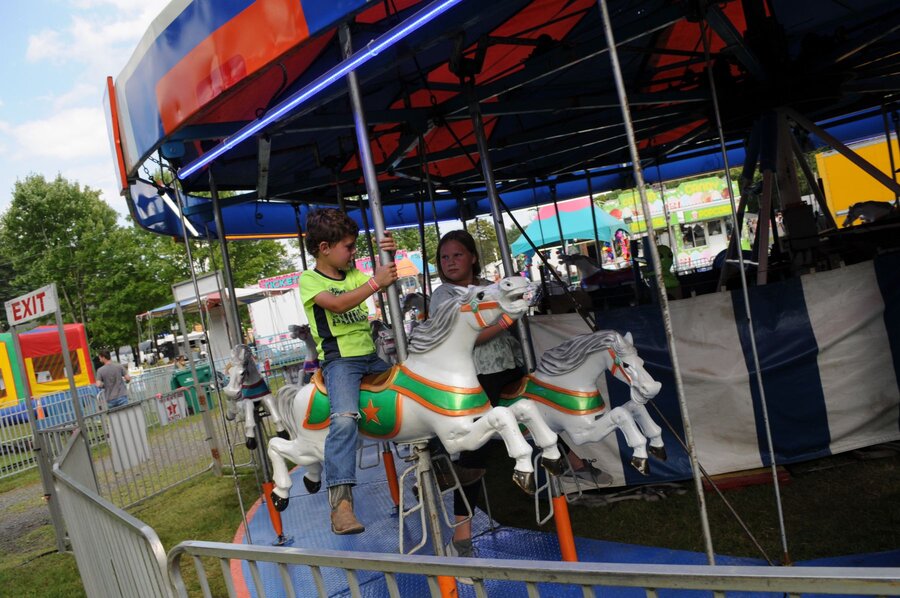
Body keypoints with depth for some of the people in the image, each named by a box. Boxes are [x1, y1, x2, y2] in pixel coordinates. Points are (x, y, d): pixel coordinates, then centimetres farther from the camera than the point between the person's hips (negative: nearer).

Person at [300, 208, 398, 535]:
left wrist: (387, 259, -10)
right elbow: (336, 304, -20)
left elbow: (386, 290, 6)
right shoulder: (309, 280, -2)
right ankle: (340, 500, -33)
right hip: (339, 359, -7)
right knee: (345, 416, -31)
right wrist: (375, 282, -23)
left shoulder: (353, 274, 18)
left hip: (371, 355, 8)